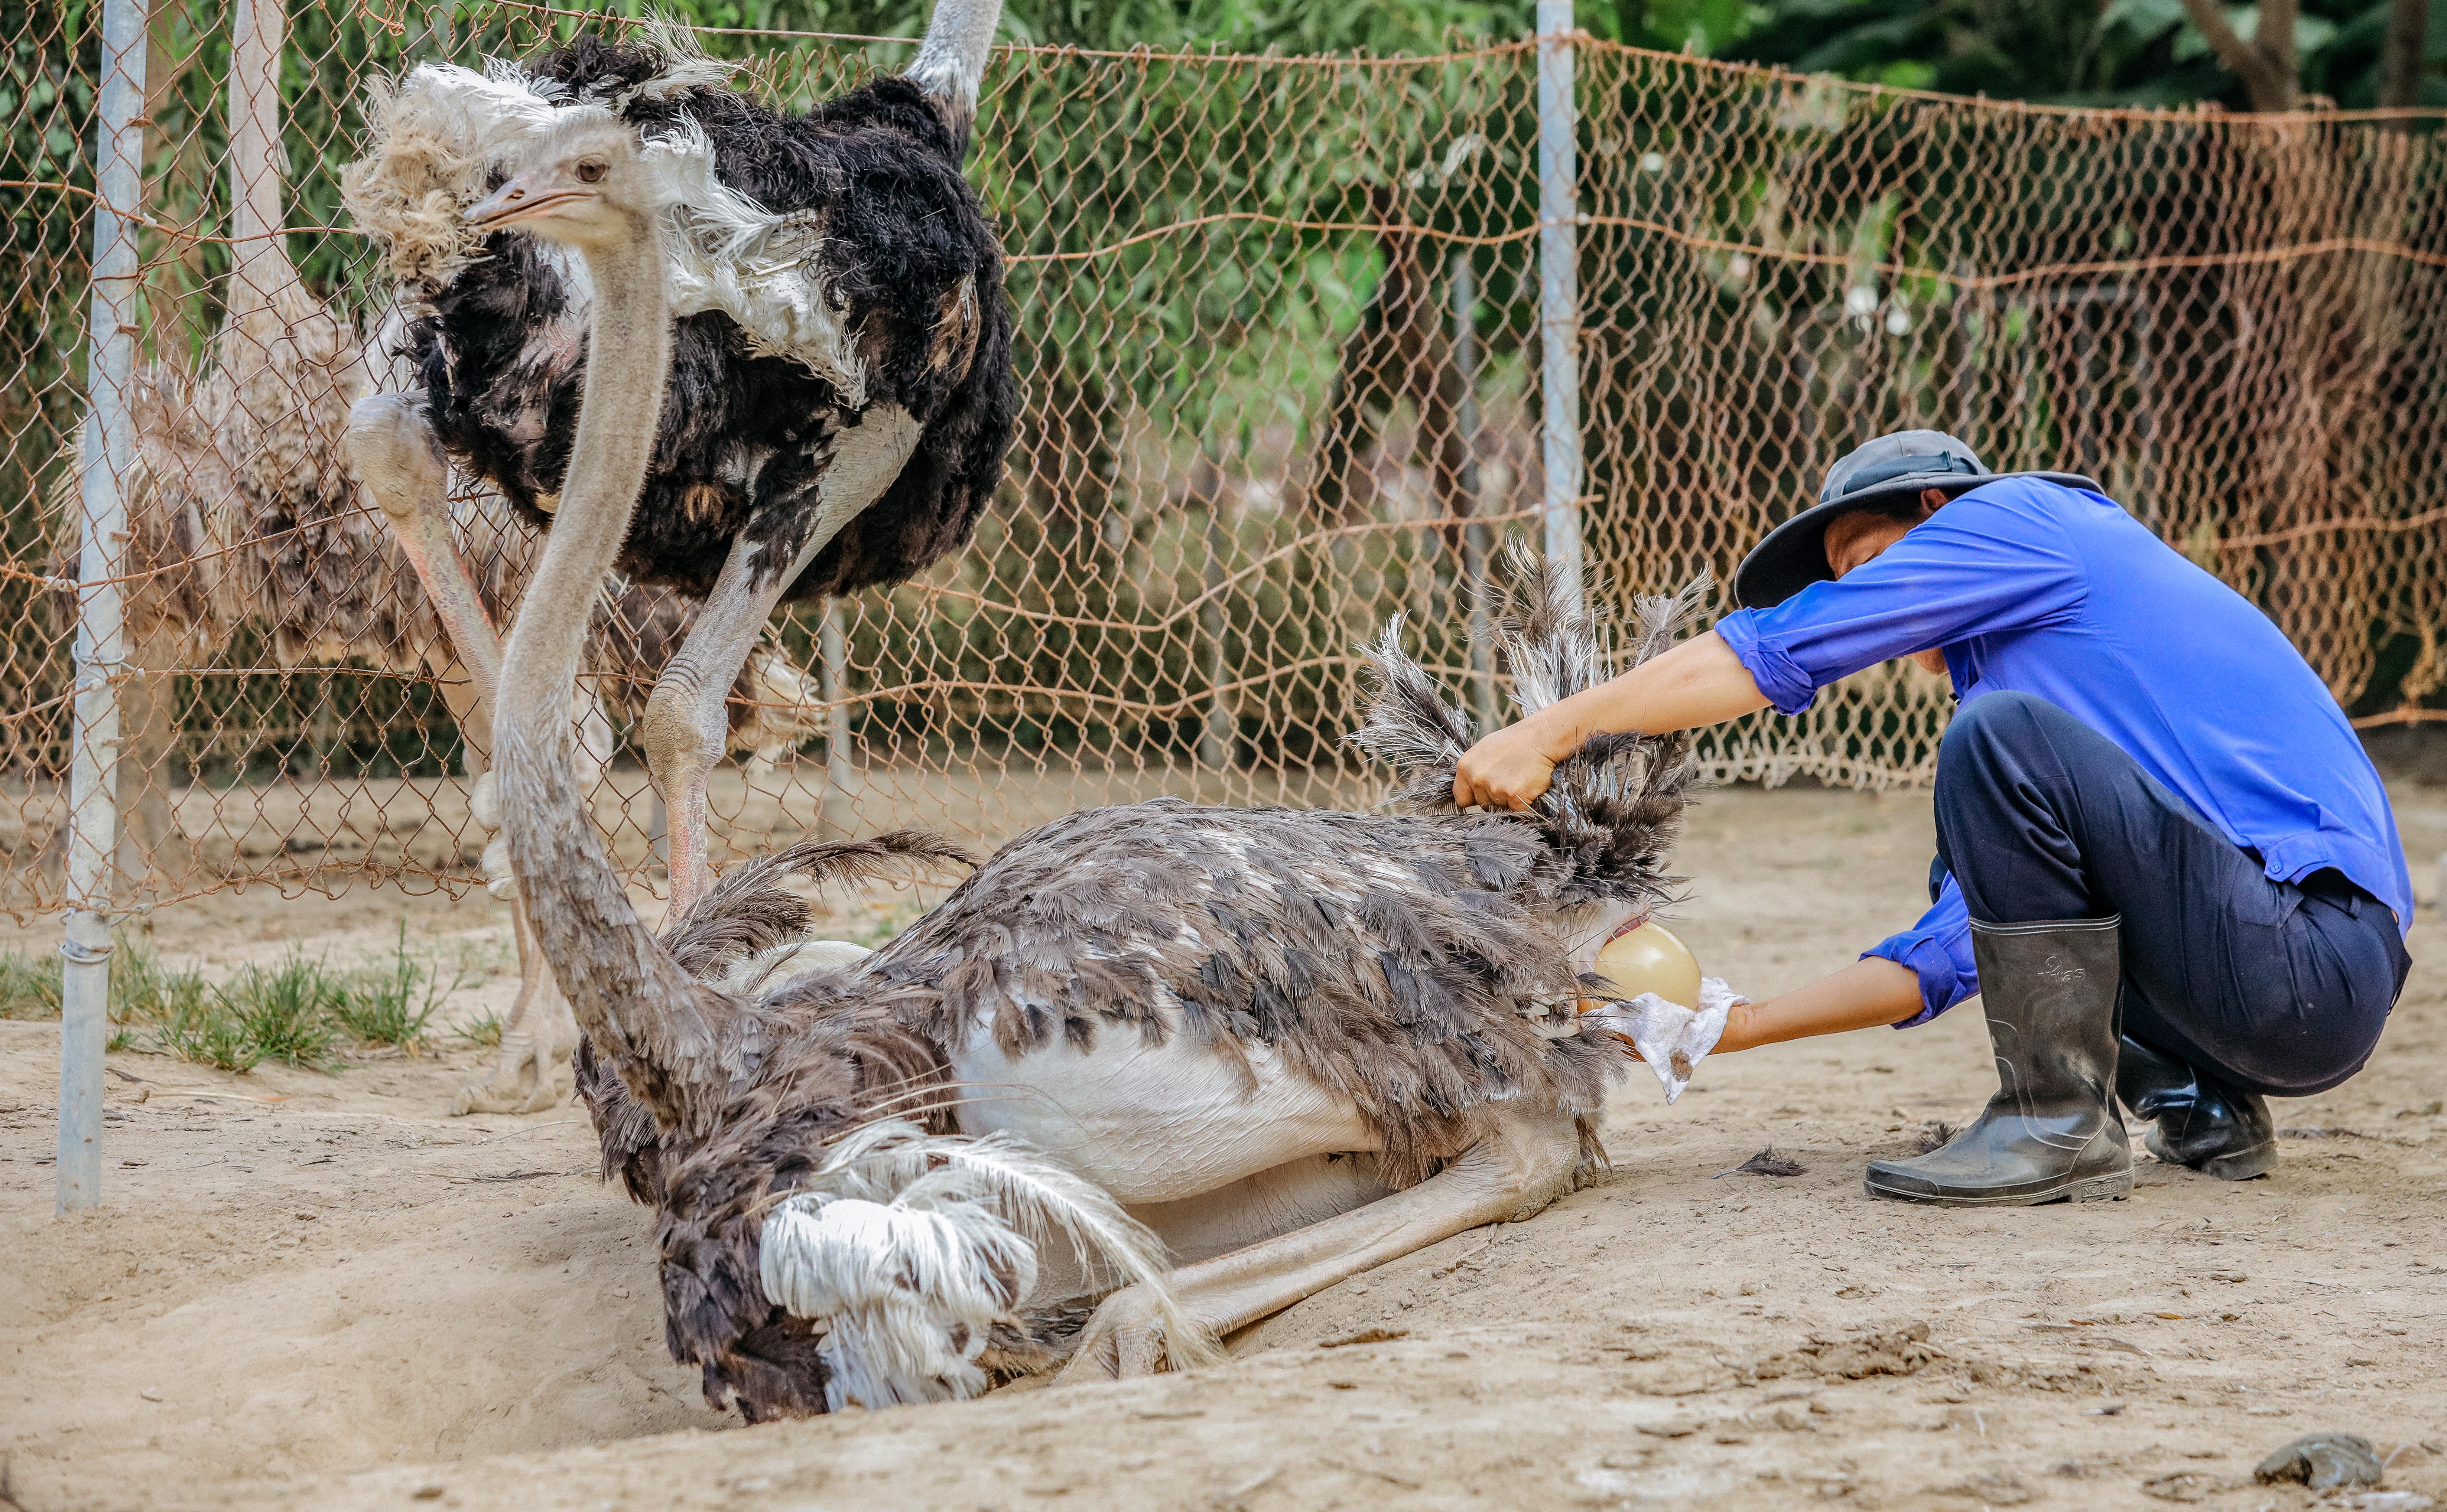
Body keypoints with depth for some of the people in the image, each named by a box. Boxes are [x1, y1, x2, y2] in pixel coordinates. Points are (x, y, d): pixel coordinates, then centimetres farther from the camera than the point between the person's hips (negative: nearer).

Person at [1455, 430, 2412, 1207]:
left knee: (2005, 734, -21)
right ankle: (2204, 1105, 12)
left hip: (2319, 960, -10)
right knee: (1978, 876, 26)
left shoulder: (2021, 514, 2)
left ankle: (2061, 1126, -12)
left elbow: (1780, 652, -4)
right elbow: (1954, 954, 26)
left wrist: (1551, 732, -3)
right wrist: (1737, 1027, 22)